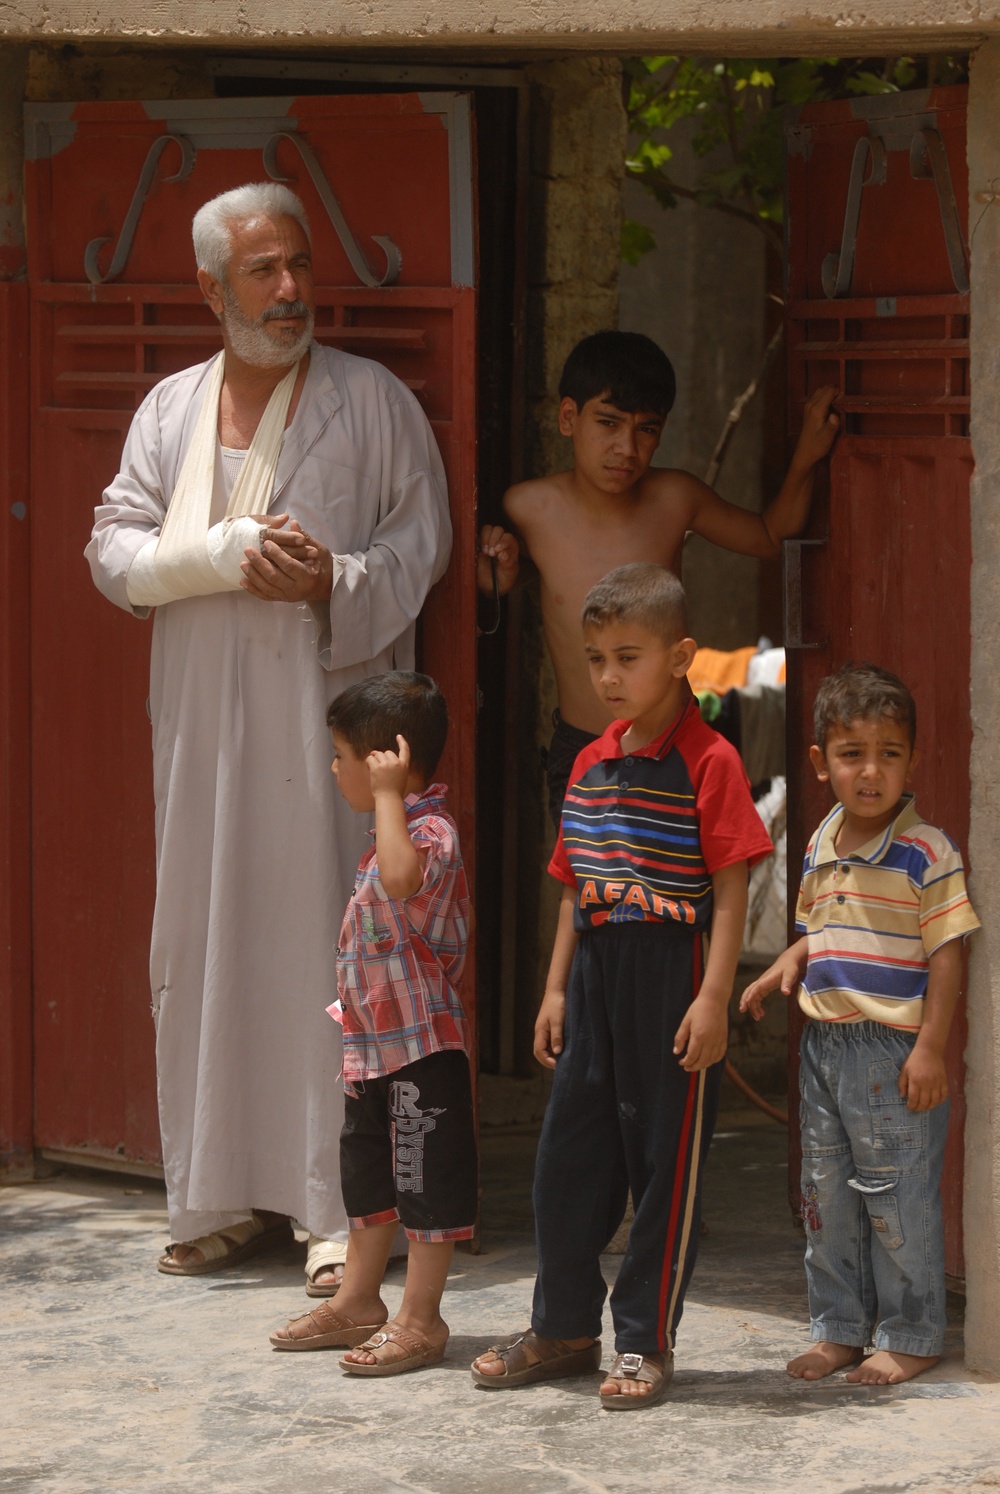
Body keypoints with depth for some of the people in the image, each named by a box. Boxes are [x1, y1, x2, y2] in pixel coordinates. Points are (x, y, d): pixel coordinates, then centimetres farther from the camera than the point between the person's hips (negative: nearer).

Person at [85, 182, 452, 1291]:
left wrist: (337, 582, -16)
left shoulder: (374, 402, 3)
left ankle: (343, 1208, -3)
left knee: (328, 943, -6)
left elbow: (422, 537, 1)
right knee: (204, 946, 4)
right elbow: (113, 549, 4)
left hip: (332, 711, -4)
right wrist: (225, 553, -12)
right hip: (202, 723, 4)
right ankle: (226, 1196, 12)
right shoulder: (170, 409, 11)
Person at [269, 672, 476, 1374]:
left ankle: (420, 1319, 5)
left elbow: (403, 879, -43)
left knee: (426, 1180, -1)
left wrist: (388, 795, -34)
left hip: (422, 1045, -11)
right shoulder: (399, 832, 15)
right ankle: (358, 1303, 30)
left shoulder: (429, 831, -19)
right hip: (374, 1044, 11)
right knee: (368, 1175, 19)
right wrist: (361, 1003, 23)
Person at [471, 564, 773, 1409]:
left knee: (666, 1157, 2)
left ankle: (647, 1342, 11)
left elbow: (731, 890, -12)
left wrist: (713, 998, -17)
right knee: (571, 1152, 11)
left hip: (672, 975, -7)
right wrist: (556, 988, 13)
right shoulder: (592, 765, 12)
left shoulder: (709, 763, -9)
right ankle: (564, 1329, 25)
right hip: (595, 975, 7)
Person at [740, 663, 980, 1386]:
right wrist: (782, 971, 4)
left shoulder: (926, 853, -12)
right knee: (826, 1193, 13)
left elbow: (946, 954, -13)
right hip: (824, 1041, 7)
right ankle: (838, 1328, 25)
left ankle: (910, 1337, 11)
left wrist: (930, 1048, -17)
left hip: (892, 1050, -7)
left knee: (897, 1196, -1)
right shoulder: (821, 847, 9)